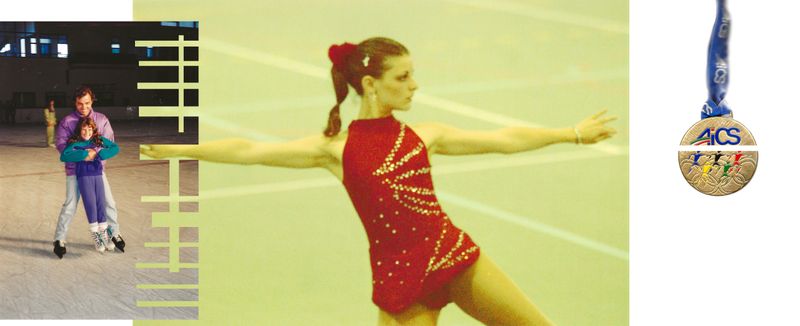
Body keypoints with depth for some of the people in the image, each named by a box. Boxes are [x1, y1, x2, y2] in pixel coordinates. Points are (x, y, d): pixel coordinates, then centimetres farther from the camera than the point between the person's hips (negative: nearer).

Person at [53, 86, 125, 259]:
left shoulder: (101, 119, 2)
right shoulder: (67, 121, -5)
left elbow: (109, 141, -5)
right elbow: (61, 144, -13)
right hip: (75, 169, -3)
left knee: (108, 203, 5)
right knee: (70, 205, -4)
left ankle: (114, 234, 23)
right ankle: (59, 239, 7)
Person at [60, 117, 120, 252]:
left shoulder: (99, 140, 9)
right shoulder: (75, 144, -1)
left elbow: (115, 148, 4)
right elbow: (64, 156, -15)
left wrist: (97, 154, -8)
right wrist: (84, 154, -18)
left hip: (98, 175, 3)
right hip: (84, 176, -3)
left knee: (101, 204, 2)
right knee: (90, 204, -4)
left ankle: (103, 234, 13)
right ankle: (95, 236, 7)